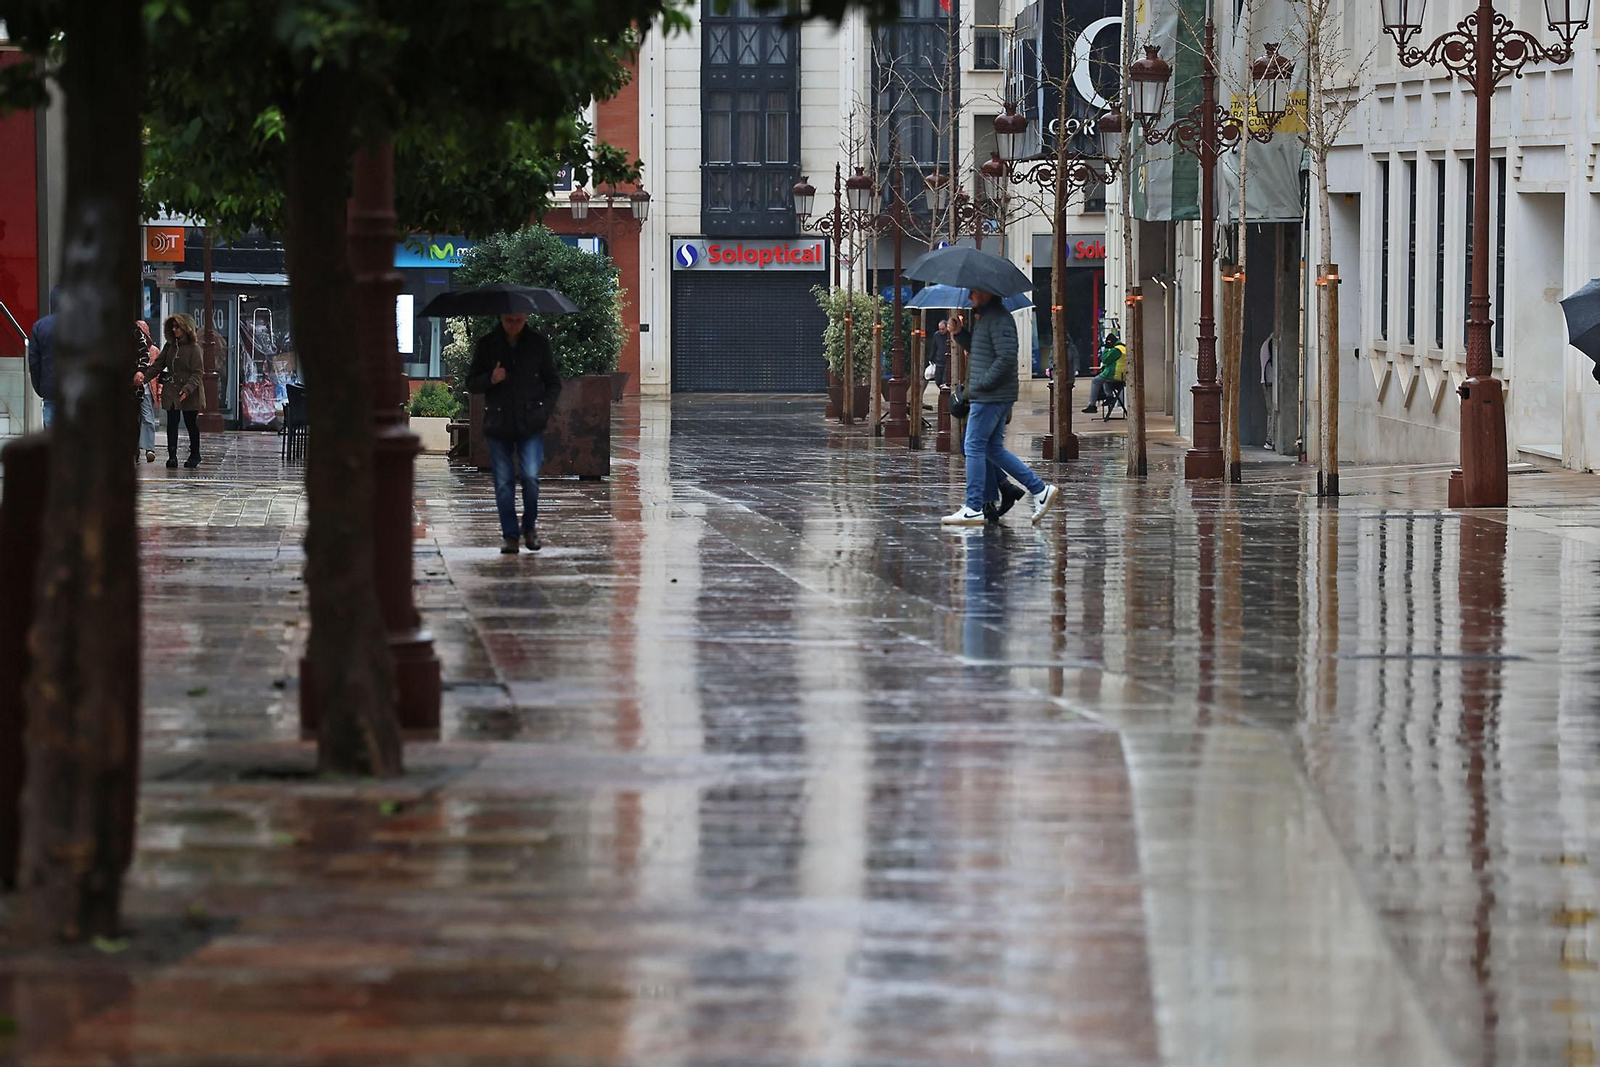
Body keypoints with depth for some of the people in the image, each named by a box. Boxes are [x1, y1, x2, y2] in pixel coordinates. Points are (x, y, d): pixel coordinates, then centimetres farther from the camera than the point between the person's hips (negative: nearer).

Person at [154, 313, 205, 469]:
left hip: (189, 394, -5)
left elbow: (197, 373, -13)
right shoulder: (169, 346, 8)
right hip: (171, 391, 5)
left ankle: (194, 455, 20)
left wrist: (187, 389, -25)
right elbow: (158, 365, 9)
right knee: (172, 423, -2)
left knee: (191, 424, 6)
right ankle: (172, 456, -3)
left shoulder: (194, 349, -9)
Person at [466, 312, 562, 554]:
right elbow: (471, 383, 8)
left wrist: (544, 410, -2)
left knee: (530, 477, -12)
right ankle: (510, 536, 8)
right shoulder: (486, 345, 5)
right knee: (503, 482, 0)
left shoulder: (539, 343, 5)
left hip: (530, 425, -1)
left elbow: (554, 382, 12)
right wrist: (490, 380, -13)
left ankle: (530, 527, 10)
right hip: (499, 424, 1)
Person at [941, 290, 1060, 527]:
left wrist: (982, 384, -19)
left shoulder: (999, 320, -15)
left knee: (975, 447, -7)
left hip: (991, 397, -11)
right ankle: (1040, 489, 15)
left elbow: (1006, 357, -23)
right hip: (988, 397, 11)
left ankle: (974, 509, -6)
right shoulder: (984, 318, 18)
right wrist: (959, 333, 10)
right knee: (993, 449, 13)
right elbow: (974, 348, 28)